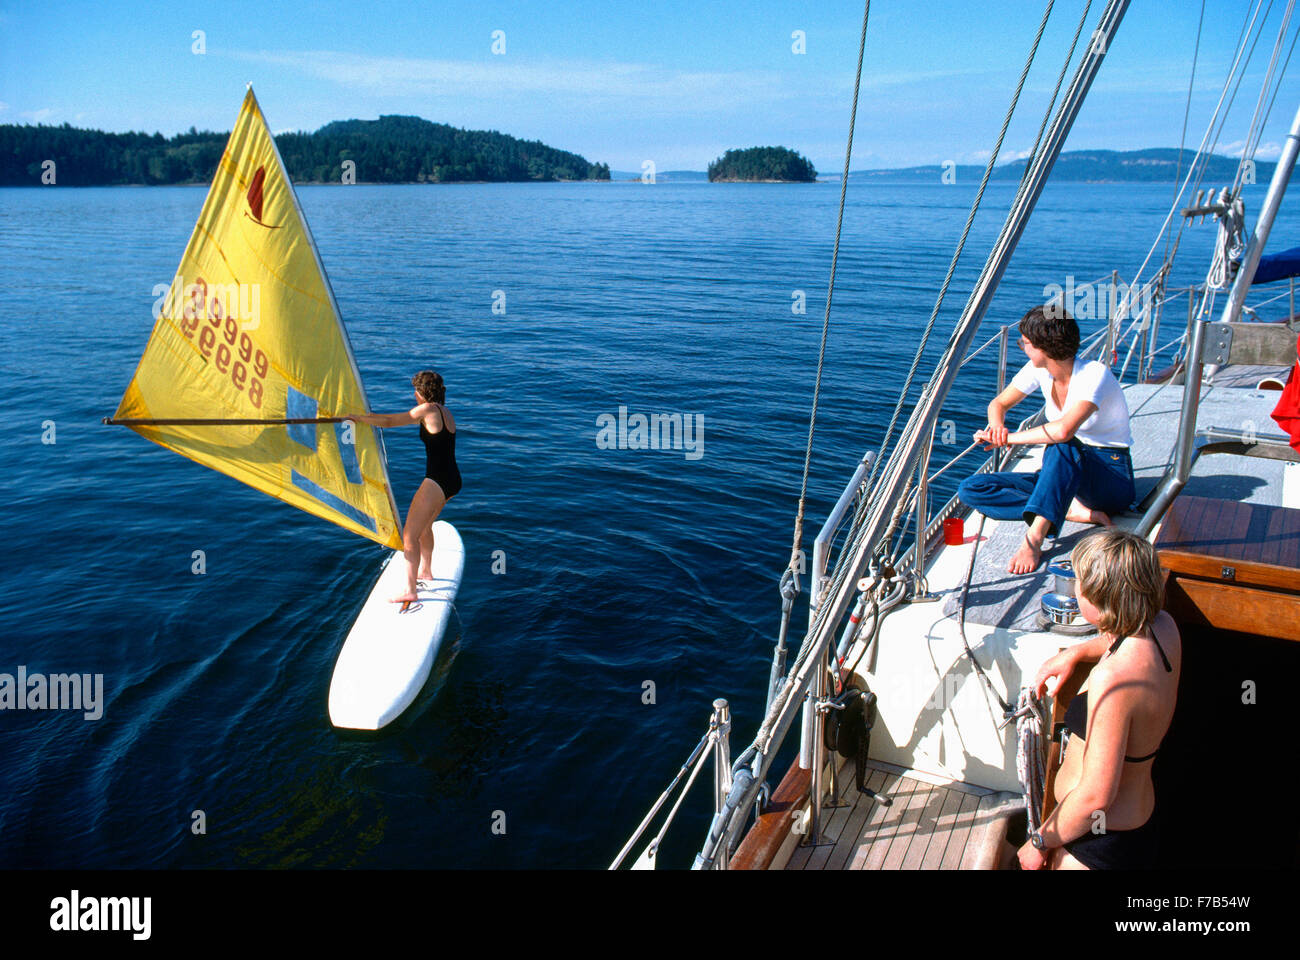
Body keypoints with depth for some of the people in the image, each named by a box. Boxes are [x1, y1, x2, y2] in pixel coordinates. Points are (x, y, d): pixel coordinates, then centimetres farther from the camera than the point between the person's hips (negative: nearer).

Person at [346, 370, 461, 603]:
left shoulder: (428, 409, -11)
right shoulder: (446, 413, 13)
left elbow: (389, 421, -8)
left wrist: (356, 417, 2)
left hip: (437, 481, -10)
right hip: (453, 480, 10)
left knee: (409, 535, -7)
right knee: (424, 525, 30)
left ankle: (410, 590, -8)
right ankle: (425, 571, 46)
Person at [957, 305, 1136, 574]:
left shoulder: (1095, 374, -22)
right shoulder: (1040, 369, -1)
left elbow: (1063, 430, -39)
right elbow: (999, 404, 12)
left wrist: (1009, 438, -28)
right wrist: (996, 425, -12)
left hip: (1112, 480, -7)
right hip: (1064, 474, 7)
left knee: (1061, 446, -42)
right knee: (970, 489, -13)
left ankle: (1035, 538, -47)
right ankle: (1077, 511, -24)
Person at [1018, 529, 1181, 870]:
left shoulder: (1113, 679, -33)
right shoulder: (1163, 627, -8)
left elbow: (1096, 796, -28)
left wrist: (1041, 843, -13)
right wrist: (1074, 653, 9)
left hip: (1101, 842, -8)